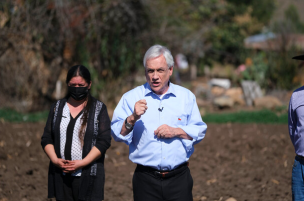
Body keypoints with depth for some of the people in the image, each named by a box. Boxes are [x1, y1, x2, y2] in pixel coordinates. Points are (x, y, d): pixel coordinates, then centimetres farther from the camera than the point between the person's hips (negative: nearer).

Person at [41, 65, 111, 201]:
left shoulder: (99, 108, 5)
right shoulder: (57, 107, 15)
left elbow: (104, 141, -4)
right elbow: (46, 139, 12)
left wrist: (82, 163, -14)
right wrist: (55, 160, -7)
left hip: (88, 176, -3)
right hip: (61, 176, 3)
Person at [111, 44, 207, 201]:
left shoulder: (186, 97, 10)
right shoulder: (131, 98, 4)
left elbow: (199, 130, 9)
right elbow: (117, 133, -3)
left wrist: (177, 131, -7)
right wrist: (133, 118, -21)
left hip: (179, 177, 1)